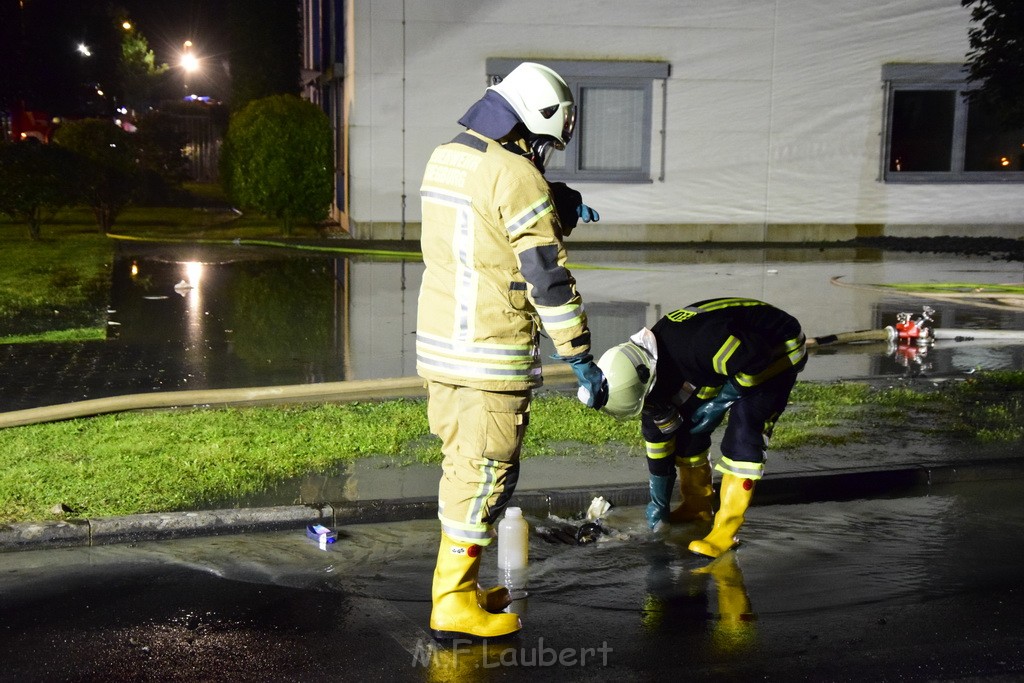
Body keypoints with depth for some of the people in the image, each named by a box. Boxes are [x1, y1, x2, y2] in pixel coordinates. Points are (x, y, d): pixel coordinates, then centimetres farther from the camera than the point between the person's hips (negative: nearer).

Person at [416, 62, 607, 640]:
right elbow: (548, 279, -17)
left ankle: (459, 586, 30)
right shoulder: (517, 176, -16)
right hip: (492, 358, -8)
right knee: (485, 474, 2)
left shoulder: (445, 158, 10)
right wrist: (582, 359, -11)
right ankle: (455, 607, 9)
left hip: (438, 348, 8)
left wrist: (559, 207, 15)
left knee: (463, 466, 19)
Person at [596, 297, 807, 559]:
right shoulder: (650, 371, -12)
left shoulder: (699, 344, -41)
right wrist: (659, 502, 7)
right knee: (691, 424, 2)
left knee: (742, 432, -19)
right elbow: (657, 432, 0)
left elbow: (757, 358, -31)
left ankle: (726, 529, -11)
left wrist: (724, 397, -20)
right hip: (733, 350, 8)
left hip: (777, 350, -8)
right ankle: (697, 507, 21)